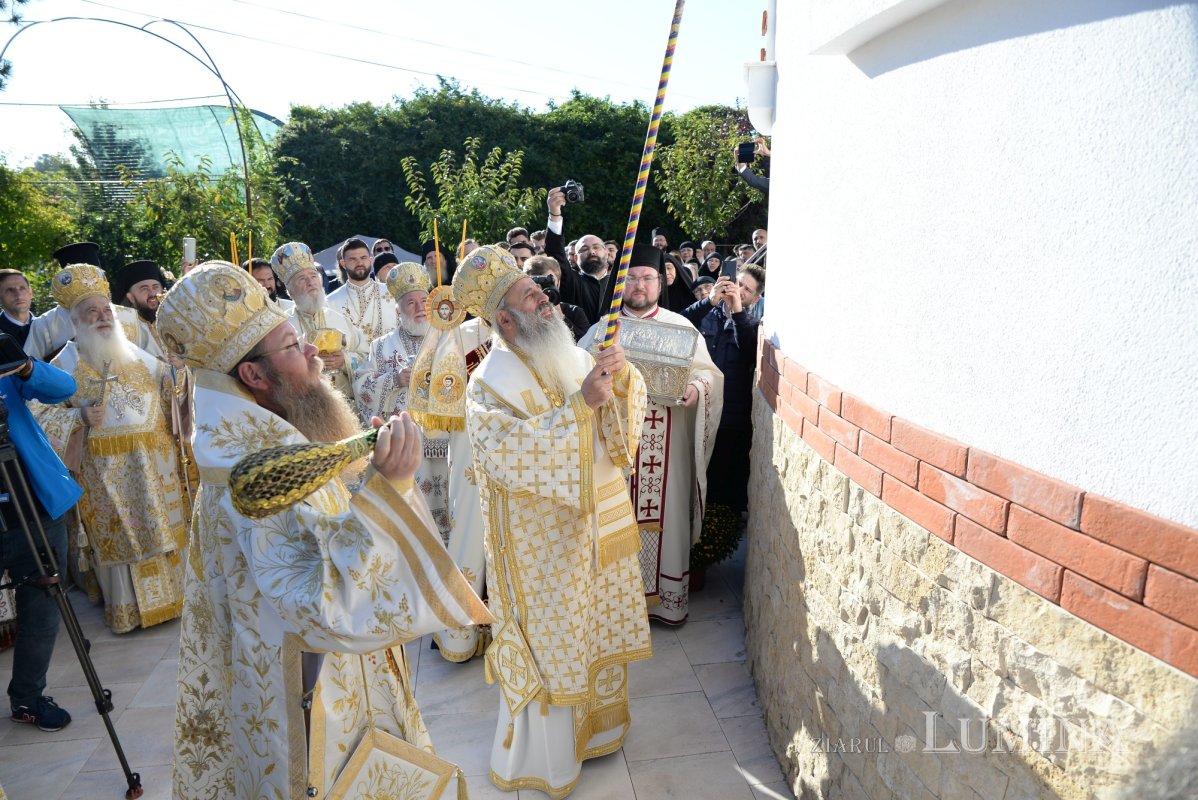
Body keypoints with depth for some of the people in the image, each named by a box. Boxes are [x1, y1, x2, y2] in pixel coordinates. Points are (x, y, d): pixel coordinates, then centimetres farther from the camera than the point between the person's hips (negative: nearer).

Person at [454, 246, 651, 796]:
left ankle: (593, 726, 45)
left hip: (596, 529, 6)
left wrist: (620, 376, -18)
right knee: (550, 643, 9)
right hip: (542, 541, -6)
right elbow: (505, 451, -31)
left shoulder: (575, 357, 4)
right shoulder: (490, 381, -15)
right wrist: (579, 404, -35)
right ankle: (543, 756, 32)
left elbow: (621, 424, 3)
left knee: (594, 630, 21)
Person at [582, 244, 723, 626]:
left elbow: (707, 371, 5)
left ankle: (667, 596, 20)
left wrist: (696, 388, -17)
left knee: (665, 516, 5)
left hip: (667, 446, 0)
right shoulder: (601, 329, 8)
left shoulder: (681, 326, 8)